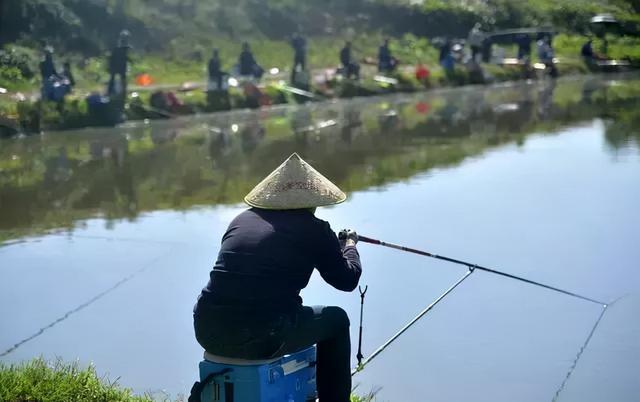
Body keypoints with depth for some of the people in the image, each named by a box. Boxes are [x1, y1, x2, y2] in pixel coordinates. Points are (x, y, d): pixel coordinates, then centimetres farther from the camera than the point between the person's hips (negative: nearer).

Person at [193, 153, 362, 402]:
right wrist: (349, 245, 34)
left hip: (208, 333, 5)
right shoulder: (314, 230, 1)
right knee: (336, 320, 20)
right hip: (261, 338, -5)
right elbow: (347, 280, 14)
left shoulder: (241, 220, 14)